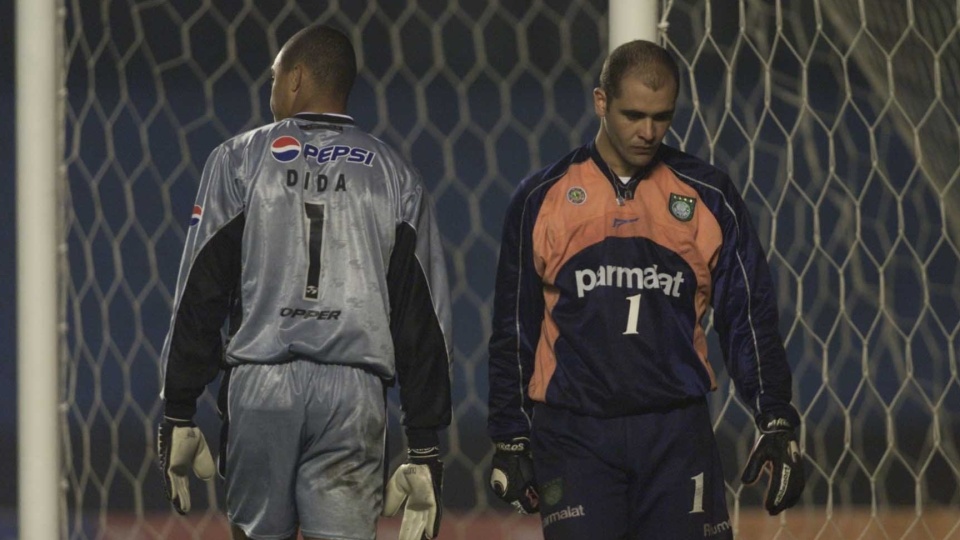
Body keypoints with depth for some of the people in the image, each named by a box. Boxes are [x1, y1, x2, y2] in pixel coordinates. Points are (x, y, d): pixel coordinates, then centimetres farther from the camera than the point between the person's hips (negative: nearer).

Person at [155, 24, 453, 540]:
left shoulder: (239, 160, 6)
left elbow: (199, 295, 1)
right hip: (355, 391, 1)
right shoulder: (394, 174, 12)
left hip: (259, 385, -1)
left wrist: (177, 414, 3)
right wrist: (425, 444, 10)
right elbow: (424, 318, 8)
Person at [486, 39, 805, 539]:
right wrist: (510, 441, 6)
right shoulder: (542, 199, 4)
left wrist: (777, 423, 1)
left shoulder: (709, 196, 6)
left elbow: (750, 319, 10)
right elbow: (513, 333, 9)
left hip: (679, 436, 1)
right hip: (573, 436, -1)